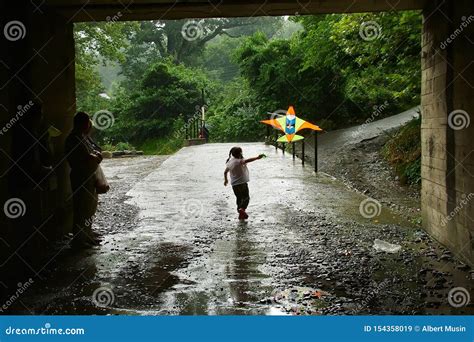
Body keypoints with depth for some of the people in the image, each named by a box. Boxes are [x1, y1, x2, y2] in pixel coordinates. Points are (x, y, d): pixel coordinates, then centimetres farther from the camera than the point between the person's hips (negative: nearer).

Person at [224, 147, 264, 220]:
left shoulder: (229, 162, 9)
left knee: (239, 198, 18)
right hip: (242, 183, -7)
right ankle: (242, 208, -26)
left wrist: (225, 180, 39)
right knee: (246, 197, -2)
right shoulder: (239, 161, -16)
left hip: (234, 184, 7)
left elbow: (225, 172, 23)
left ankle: (241, 214, 22)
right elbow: (246, 161, -36)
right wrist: (257, 158, -45)